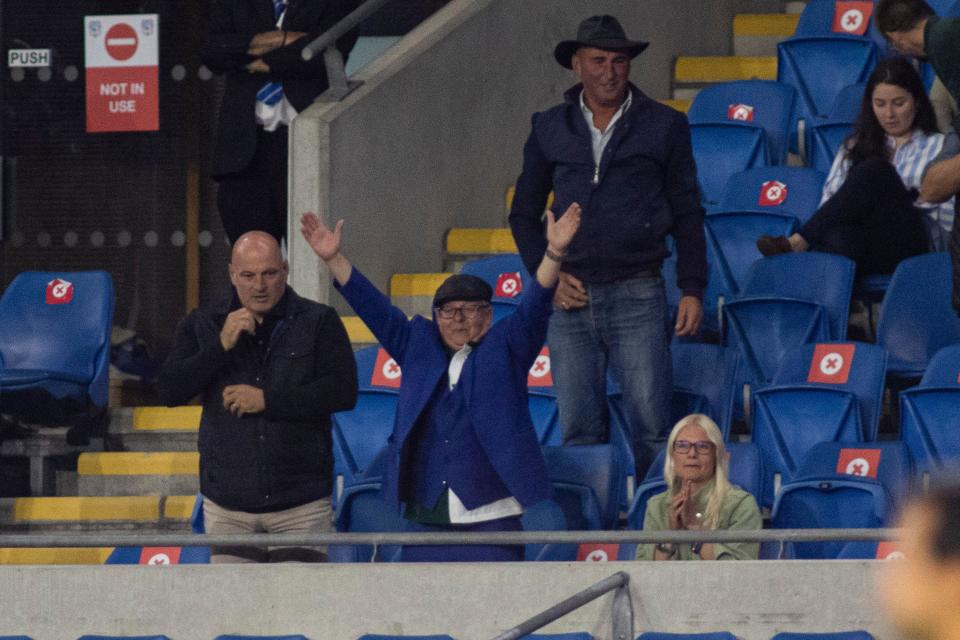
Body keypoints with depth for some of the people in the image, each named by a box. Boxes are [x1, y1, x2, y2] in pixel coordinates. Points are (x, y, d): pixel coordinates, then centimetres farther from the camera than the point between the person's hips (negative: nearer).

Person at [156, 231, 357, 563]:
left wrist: (267, 400, -12)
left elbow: (343, 391, -8)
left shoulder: (318, 322, 2)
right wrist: (221, 346, -12)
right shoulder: (203, 325, 9)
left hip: (301, 502, -2)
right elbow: (169, 391, -1)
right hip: (227, 505, 2)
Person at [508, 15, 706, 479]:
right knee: (579, 432, 2)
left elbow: (687, 214, 7)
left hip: (637, 297, -2)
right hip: (570, 297, 2)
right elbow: (524, 214, 17)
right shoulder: (549, 130, 11)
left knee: (651, 429, -7)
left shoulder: (664, 127, 5)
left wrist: (692, 288, -1)